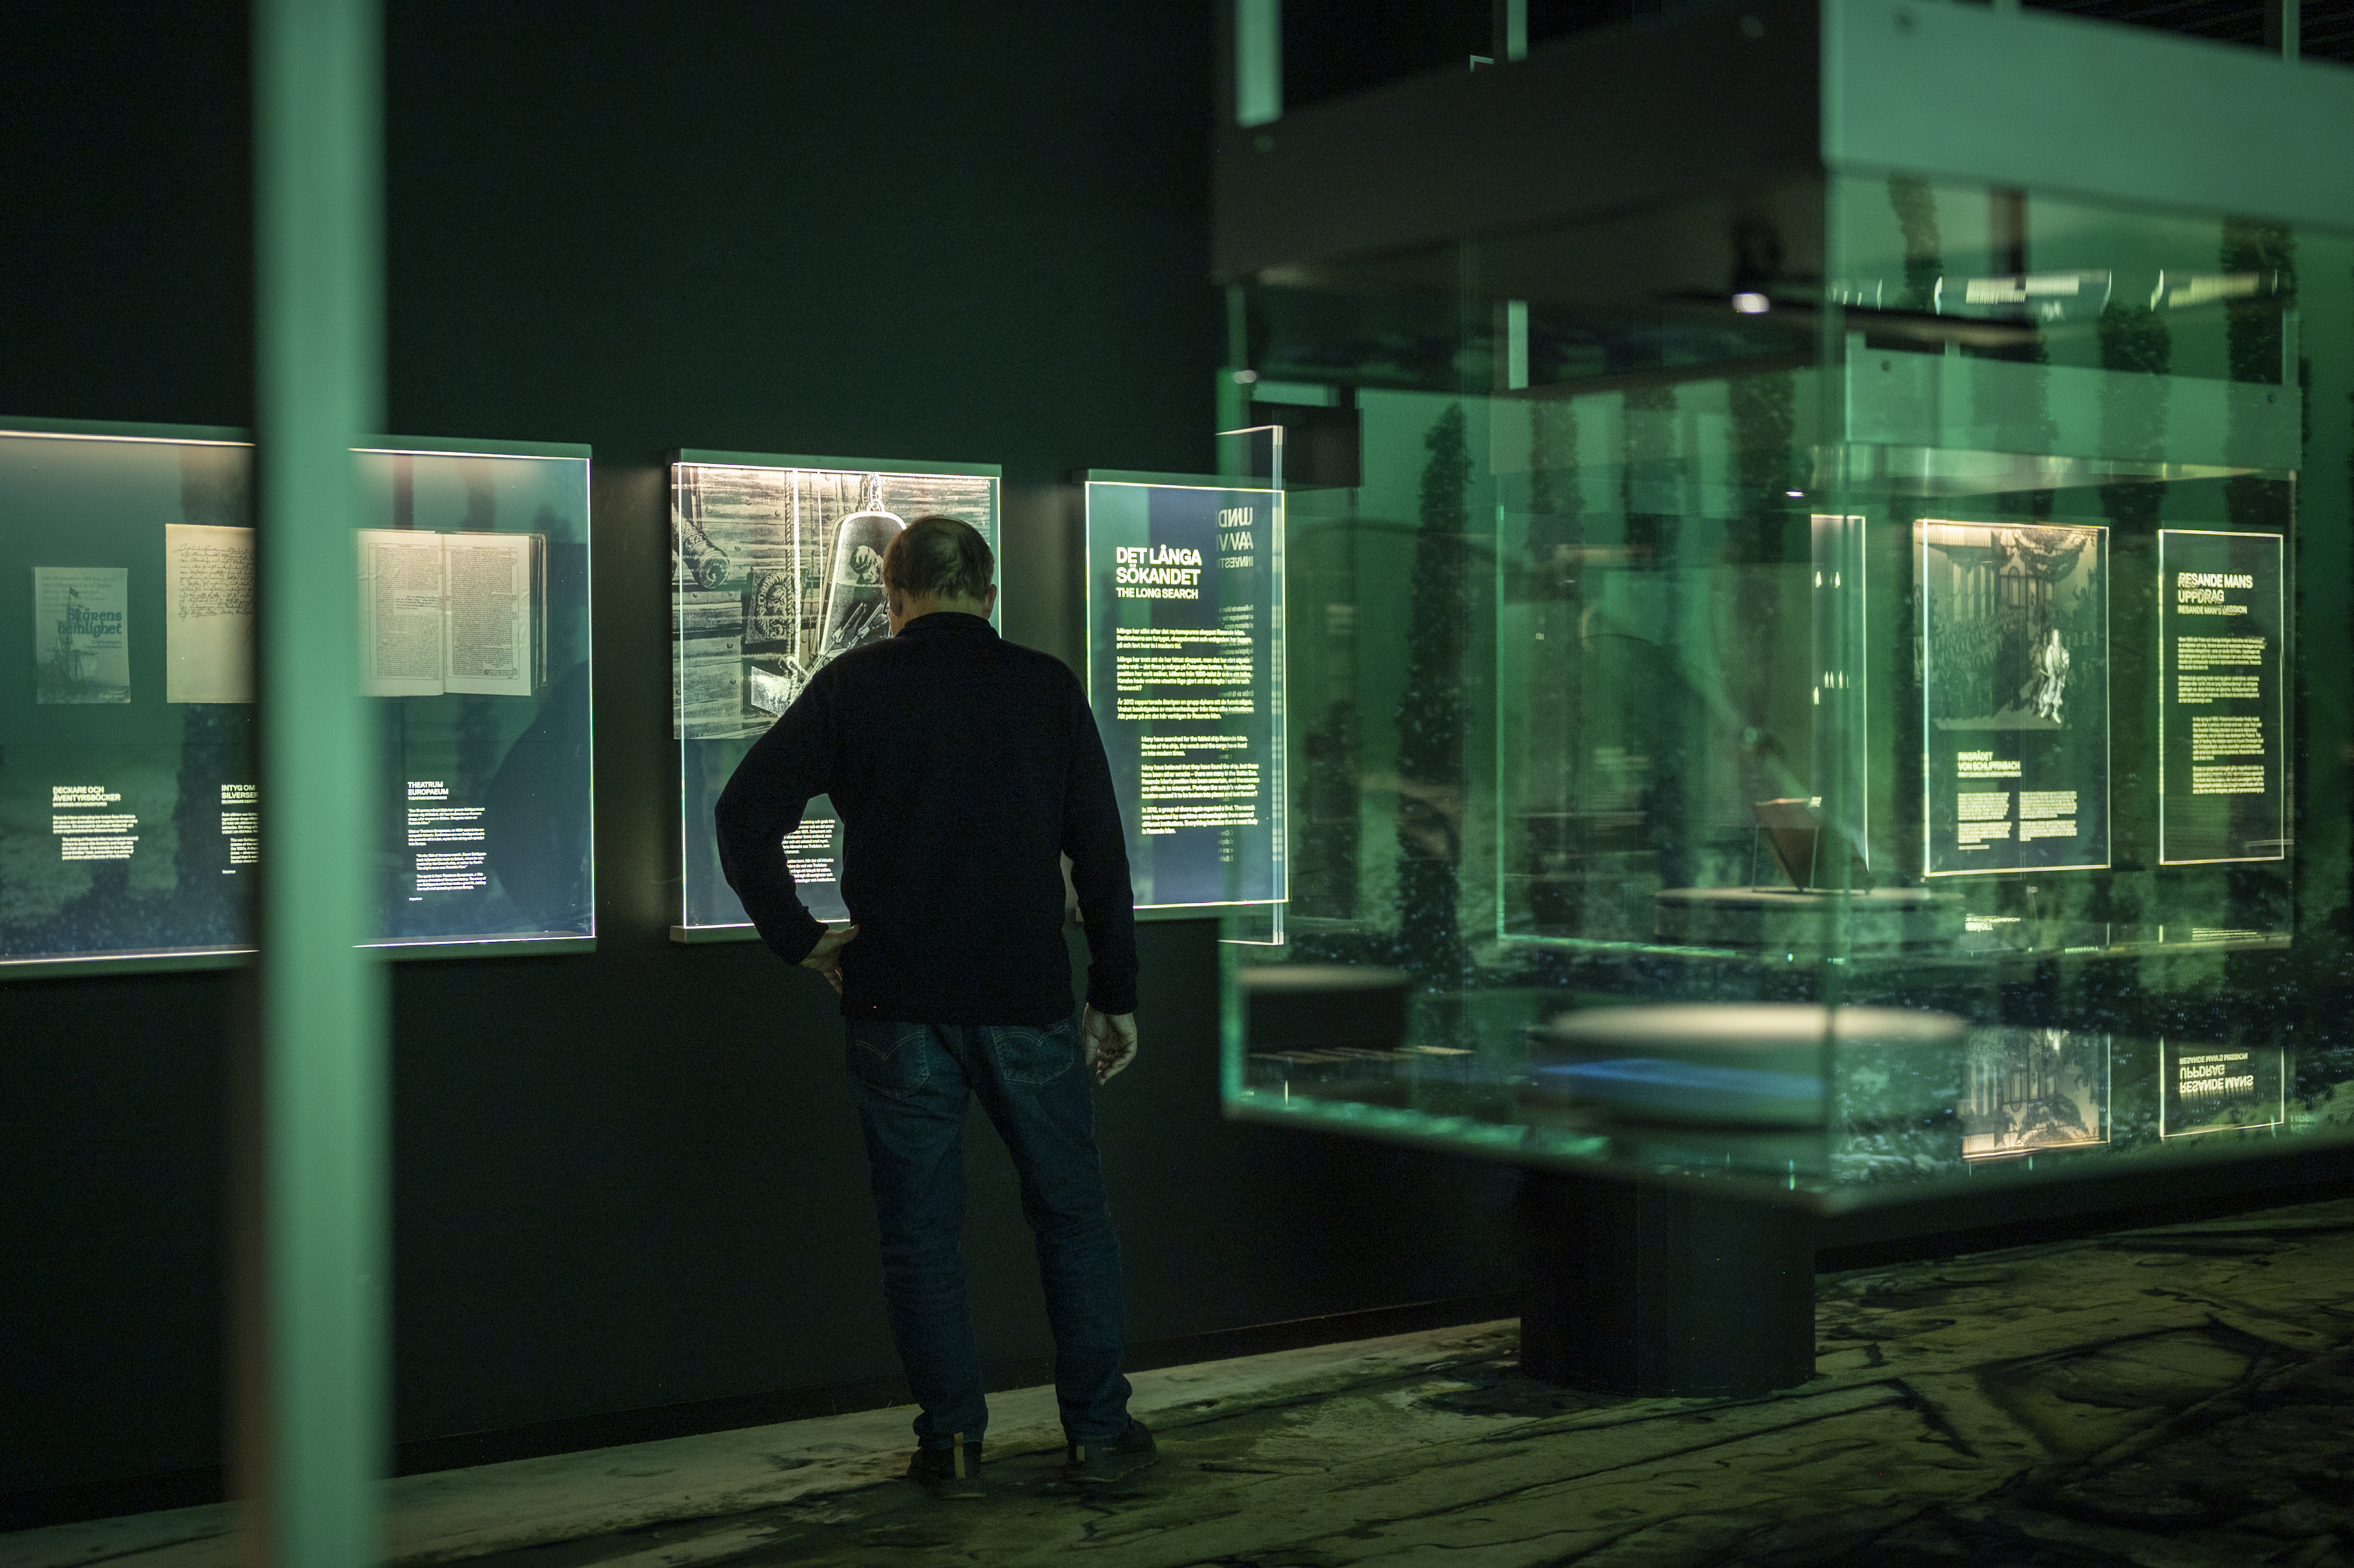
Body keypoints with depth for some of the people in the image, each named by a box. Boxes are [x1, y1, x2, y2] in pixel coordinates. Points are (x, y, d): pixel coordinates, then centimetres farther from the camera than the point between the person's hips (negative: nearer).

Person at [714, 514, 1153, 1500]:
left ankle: (952, 1445, 11)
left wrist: (801, 941, 1)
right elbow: (1100, 850, 2)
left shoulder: (853, 686, 0)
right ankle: (1097, 1431, 17)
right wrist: (1115, 995, 8)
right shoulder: (1046, 687, 3)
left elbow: (744, 814, -7)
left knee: (919, 1228, 8)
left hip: (898, 1005, -1)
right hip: (1026, 1000, 1)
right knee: (1072, 1215, 13)